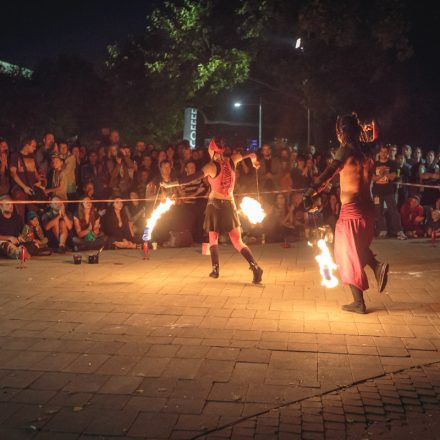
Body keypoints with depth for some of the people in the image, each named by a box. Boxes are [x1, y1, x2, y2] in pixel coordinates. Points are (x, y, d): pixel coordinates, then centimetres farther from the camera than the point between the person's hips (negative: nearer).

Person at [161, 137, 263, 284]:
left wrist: (169, 184, -13)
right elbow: (251, 154, 16)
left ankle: (216, 269, 15)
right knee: (238, 241, 2)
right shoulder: (232, 161, -1)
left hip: (215, 204, -3)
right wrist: (254, 160, 40)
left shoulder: (212, 166, -11)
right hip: (229, 205, 3)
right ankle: (255, 267, -15)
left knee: (213, 238, 17)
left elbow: (192, 178, -17)